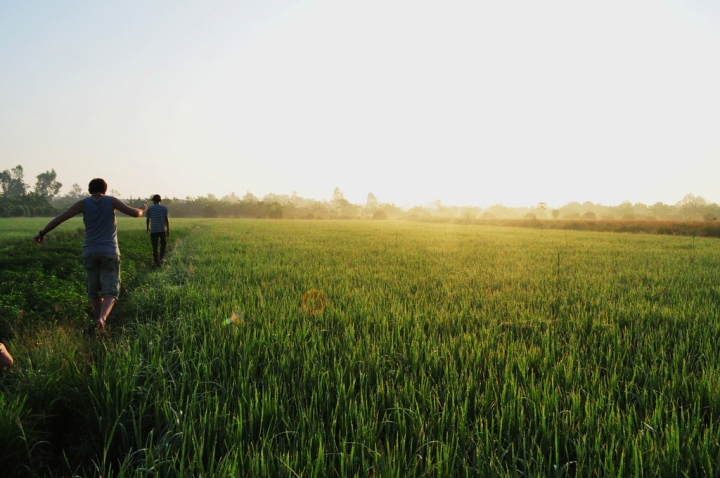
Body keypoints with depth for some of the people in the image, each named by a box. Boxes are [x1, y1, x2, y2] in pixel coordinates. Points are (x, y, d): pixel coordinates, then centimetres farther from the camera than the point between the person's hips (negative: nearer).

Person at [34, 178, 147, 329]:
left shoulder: (83, 203, 3)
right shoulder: (111, 201, 1)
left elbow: (60, 218, 1)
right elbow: (135, 213, -3)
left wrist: (42, 233, 12)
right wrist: (142, 209, 20)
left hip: (90, 252, 2)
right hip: (110, 252, -2)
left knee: (94, 291, 16)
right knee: (110, 292, -2)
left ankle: (100, 319, 22)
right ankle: (102, 318, -27)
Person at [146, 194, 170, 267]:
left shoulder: (150, 208, 4)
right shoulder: (164, 208, 4)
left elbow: (147, 220, 7)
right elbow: (167, 219, -2)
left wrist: (148, 228, 23)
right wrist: (168, 230, 1)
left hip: (153, 230, 0)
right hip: (162, 229, 0)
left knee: (155, 247, 5)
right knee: (163, 243, 23)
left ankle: (157, 263, 4)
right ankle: (162, 257, 10)